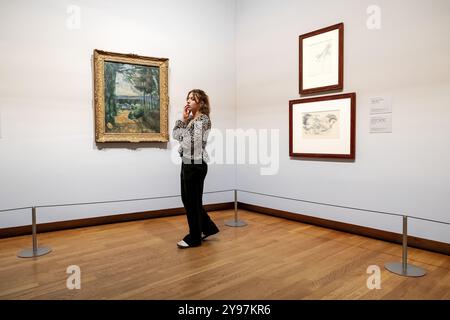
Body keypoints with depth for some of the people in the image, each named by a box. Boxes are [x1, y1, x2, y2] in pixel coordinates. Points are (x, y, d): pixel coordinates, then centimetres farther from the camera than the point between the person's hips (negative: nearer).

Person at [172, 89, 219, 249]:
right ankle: (208, 227, 32)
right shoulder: (190, 118, 14)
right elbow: (175, 135, 9)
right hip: (186, 163, 10)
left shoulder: (204, 119, -13)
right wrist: (183, 118, 3)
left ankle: (194, 238, 19)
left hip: (196, 165, -10)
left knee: (193, 201, 2)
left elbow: (191, 142, -21)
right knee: (187, 199, 16)